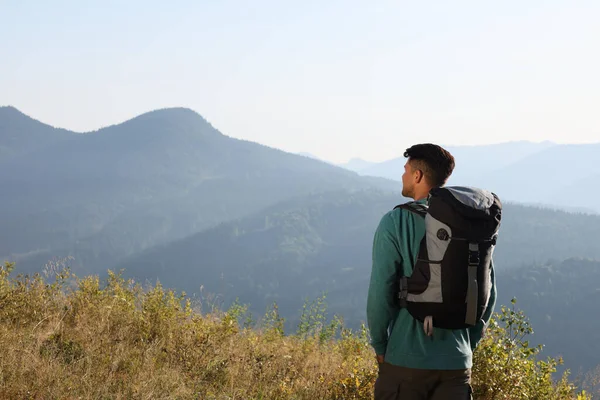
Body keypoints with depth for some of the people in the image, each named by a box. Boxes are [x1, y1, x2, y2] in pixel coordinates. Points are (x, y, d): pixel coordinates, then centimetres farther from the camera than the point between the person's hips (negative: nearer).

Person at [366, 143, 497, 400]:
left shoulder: (395, 222, -7)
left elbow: (380, 292, -10)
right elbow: (488, 293, 9)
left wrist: (379, 345, 3)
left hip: (406, 360, -4)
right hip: (457, 362, 4)